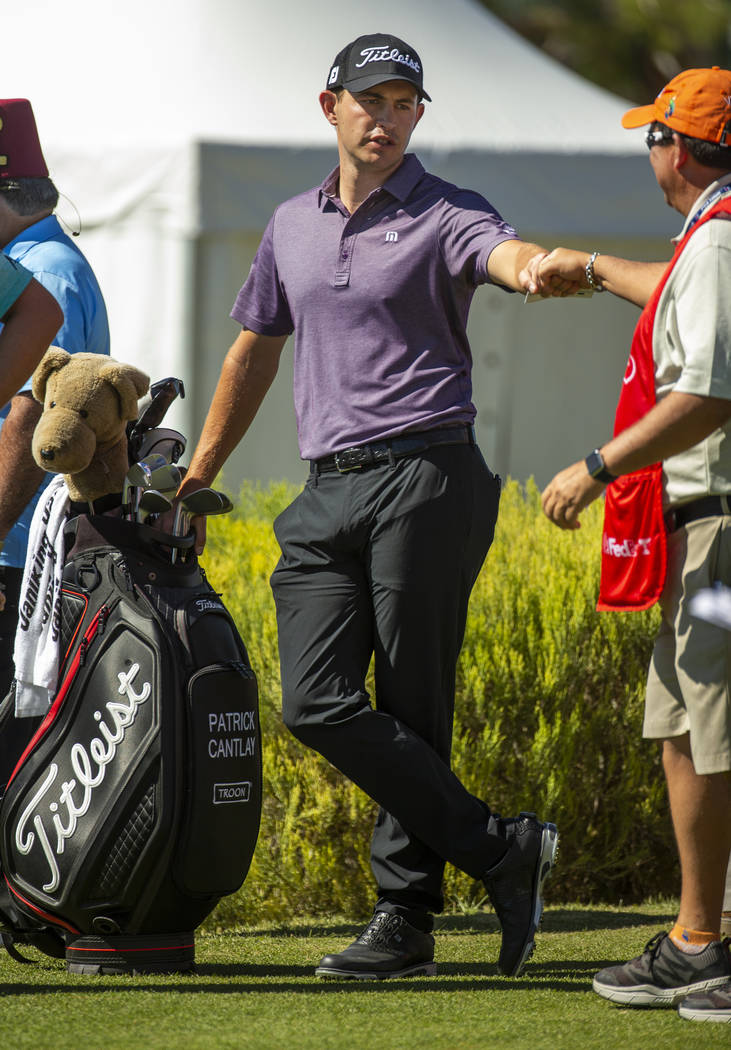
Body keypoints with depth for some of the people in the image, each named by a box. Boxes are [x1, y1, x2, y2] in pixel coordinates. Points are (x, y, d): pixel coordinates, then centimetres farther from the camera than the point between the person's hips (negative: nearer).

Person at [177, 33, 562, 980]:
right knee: (318, 704, -8)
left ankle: (407, 916, 4)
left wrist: (539, 269, -49)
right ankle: (502, 851, -3)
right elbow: (254, 351, 28)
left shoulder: (443, 217, -1)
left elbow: (506, 252, -24)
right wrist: (197, 475, 29)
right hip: (327, 493, 5)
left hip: (426, 482, -5)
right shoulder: (293, 227, 17)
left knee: (412, 713, -4)